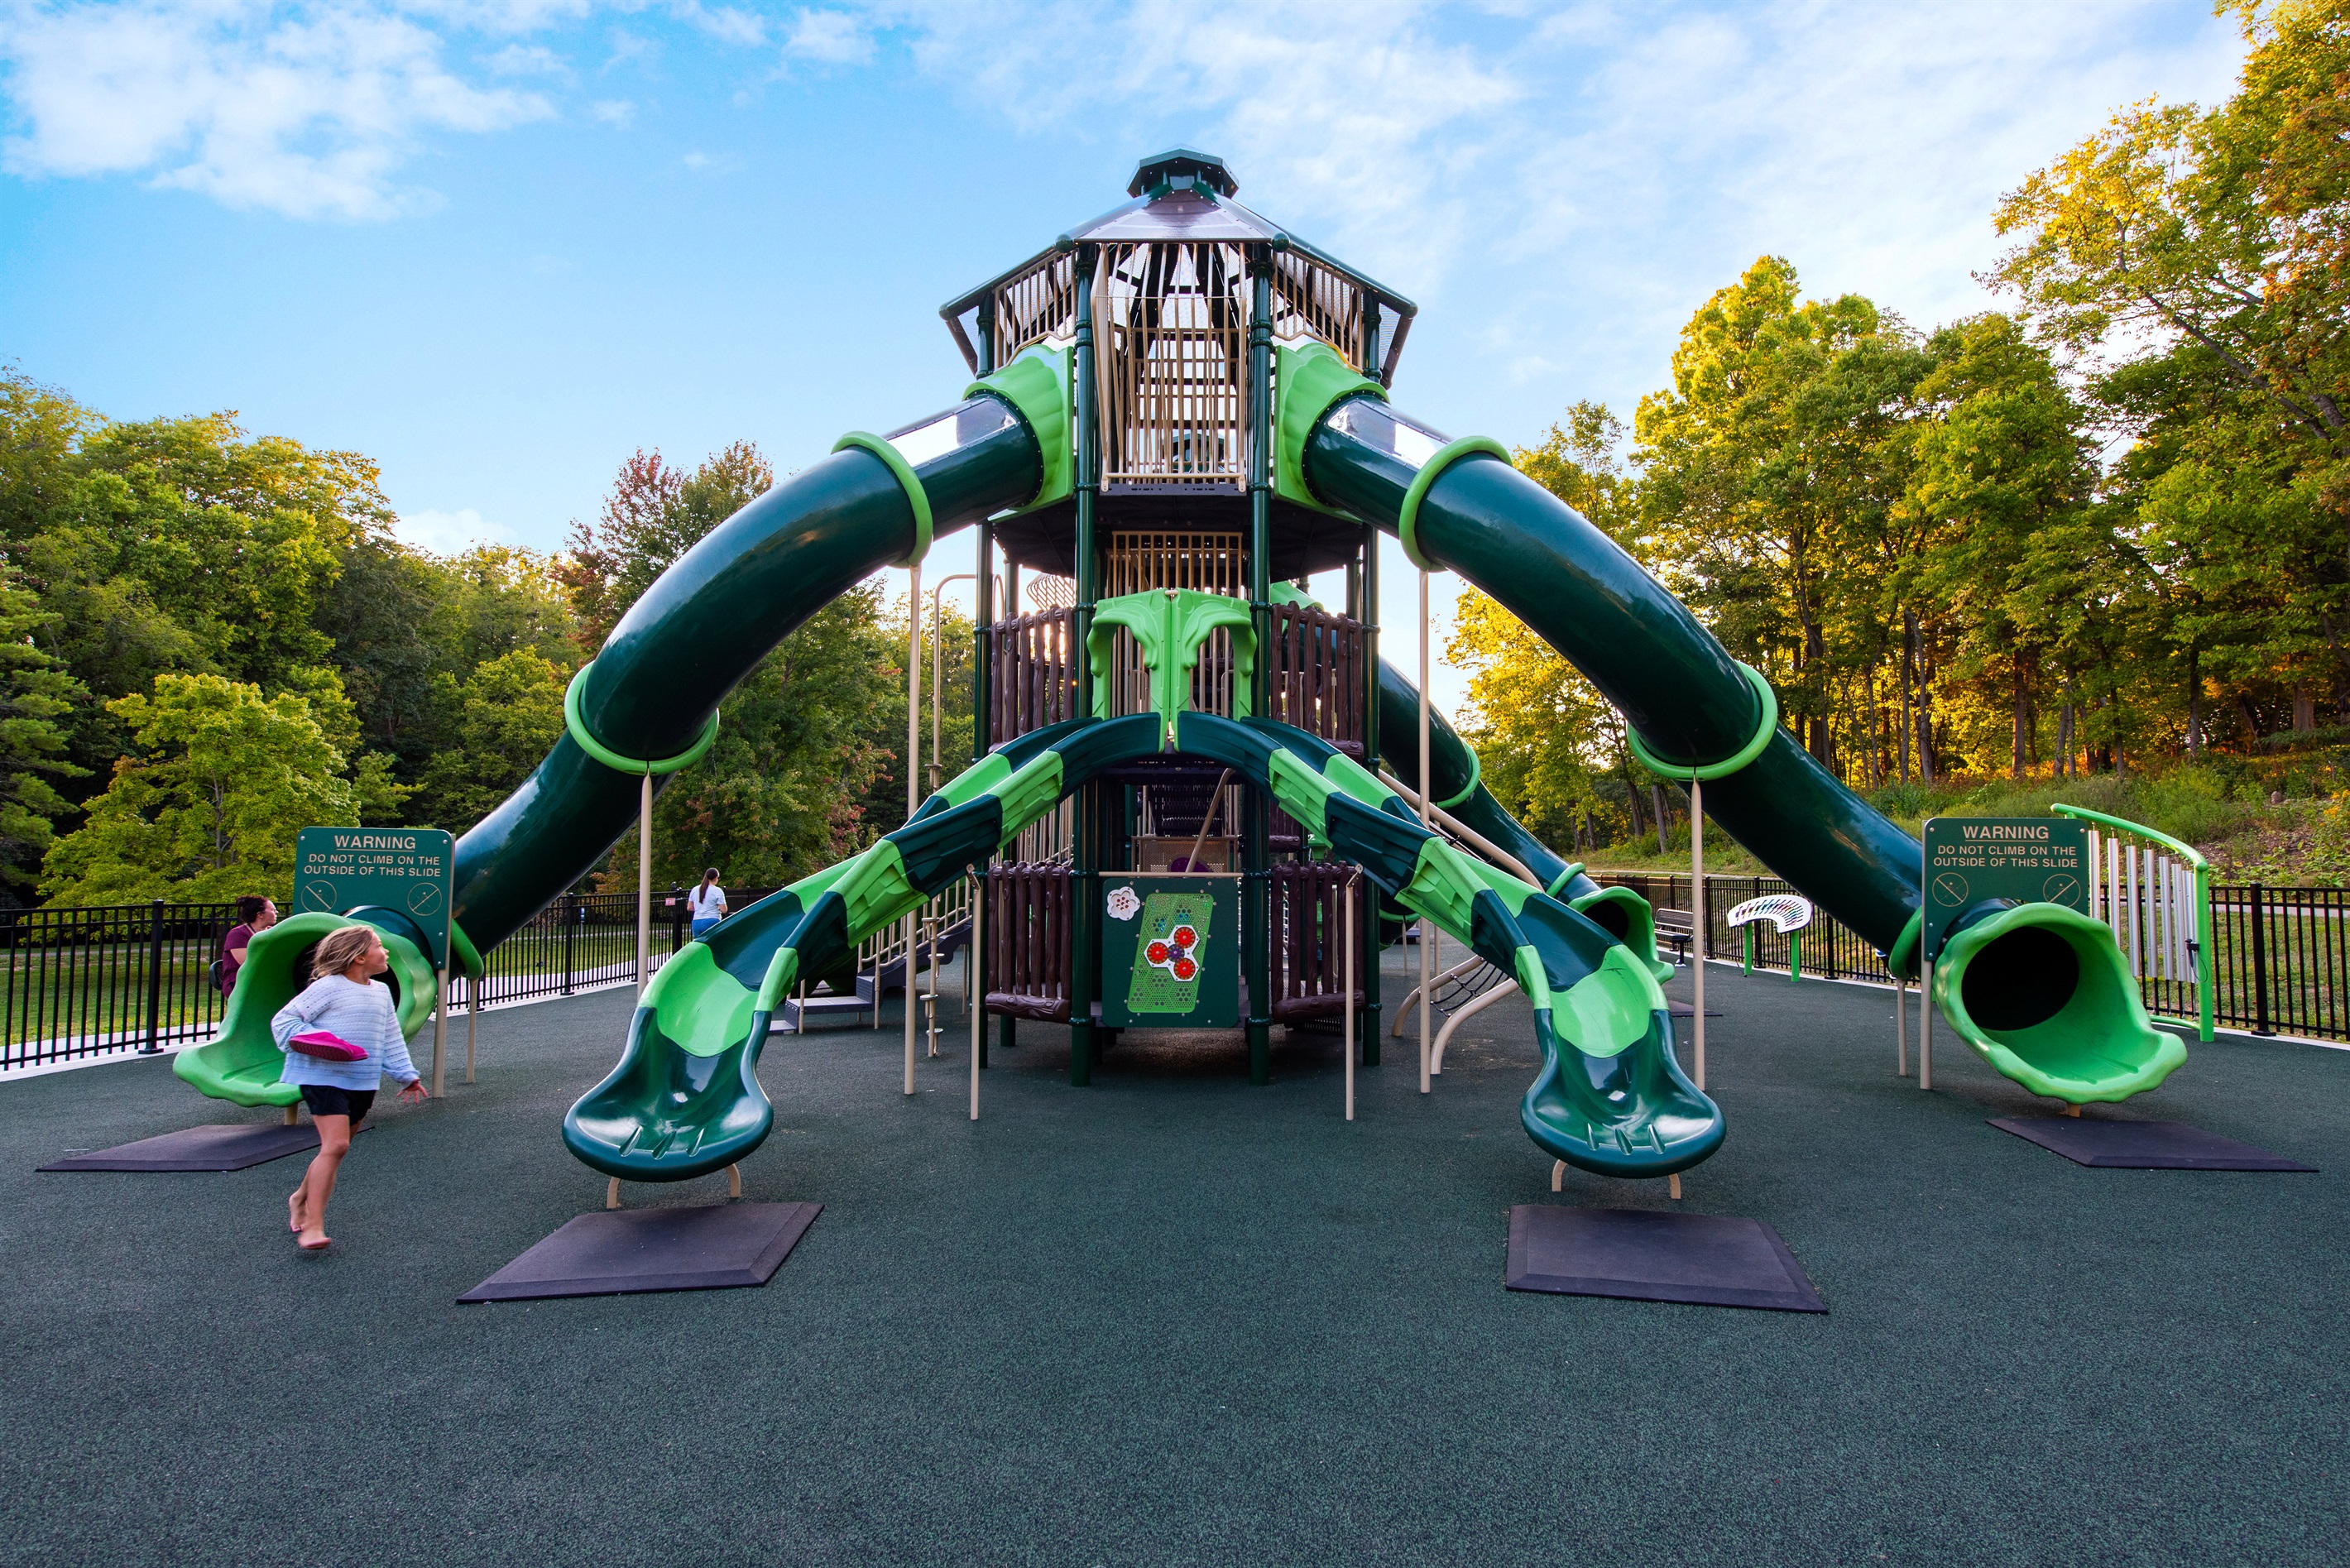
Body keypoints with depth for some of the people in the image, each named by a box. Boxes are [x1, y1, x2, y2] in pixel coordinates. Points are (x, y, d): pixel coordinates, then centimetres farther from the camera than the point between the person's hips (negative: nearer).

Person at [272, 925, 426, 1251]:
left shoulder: (381, 992, 14)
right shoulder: (328, 987, -9)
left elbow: (392, 1039, 21)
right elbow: (284, 1020, -9)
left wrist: (407, 1076, 20)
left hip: (364, 1083, 7)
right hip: (325, 1077, -7)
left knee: (336, 1148, 15)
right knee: (335, 1145, -18)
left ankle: (300, 1200, 39)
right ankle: (313, 1226, -13)